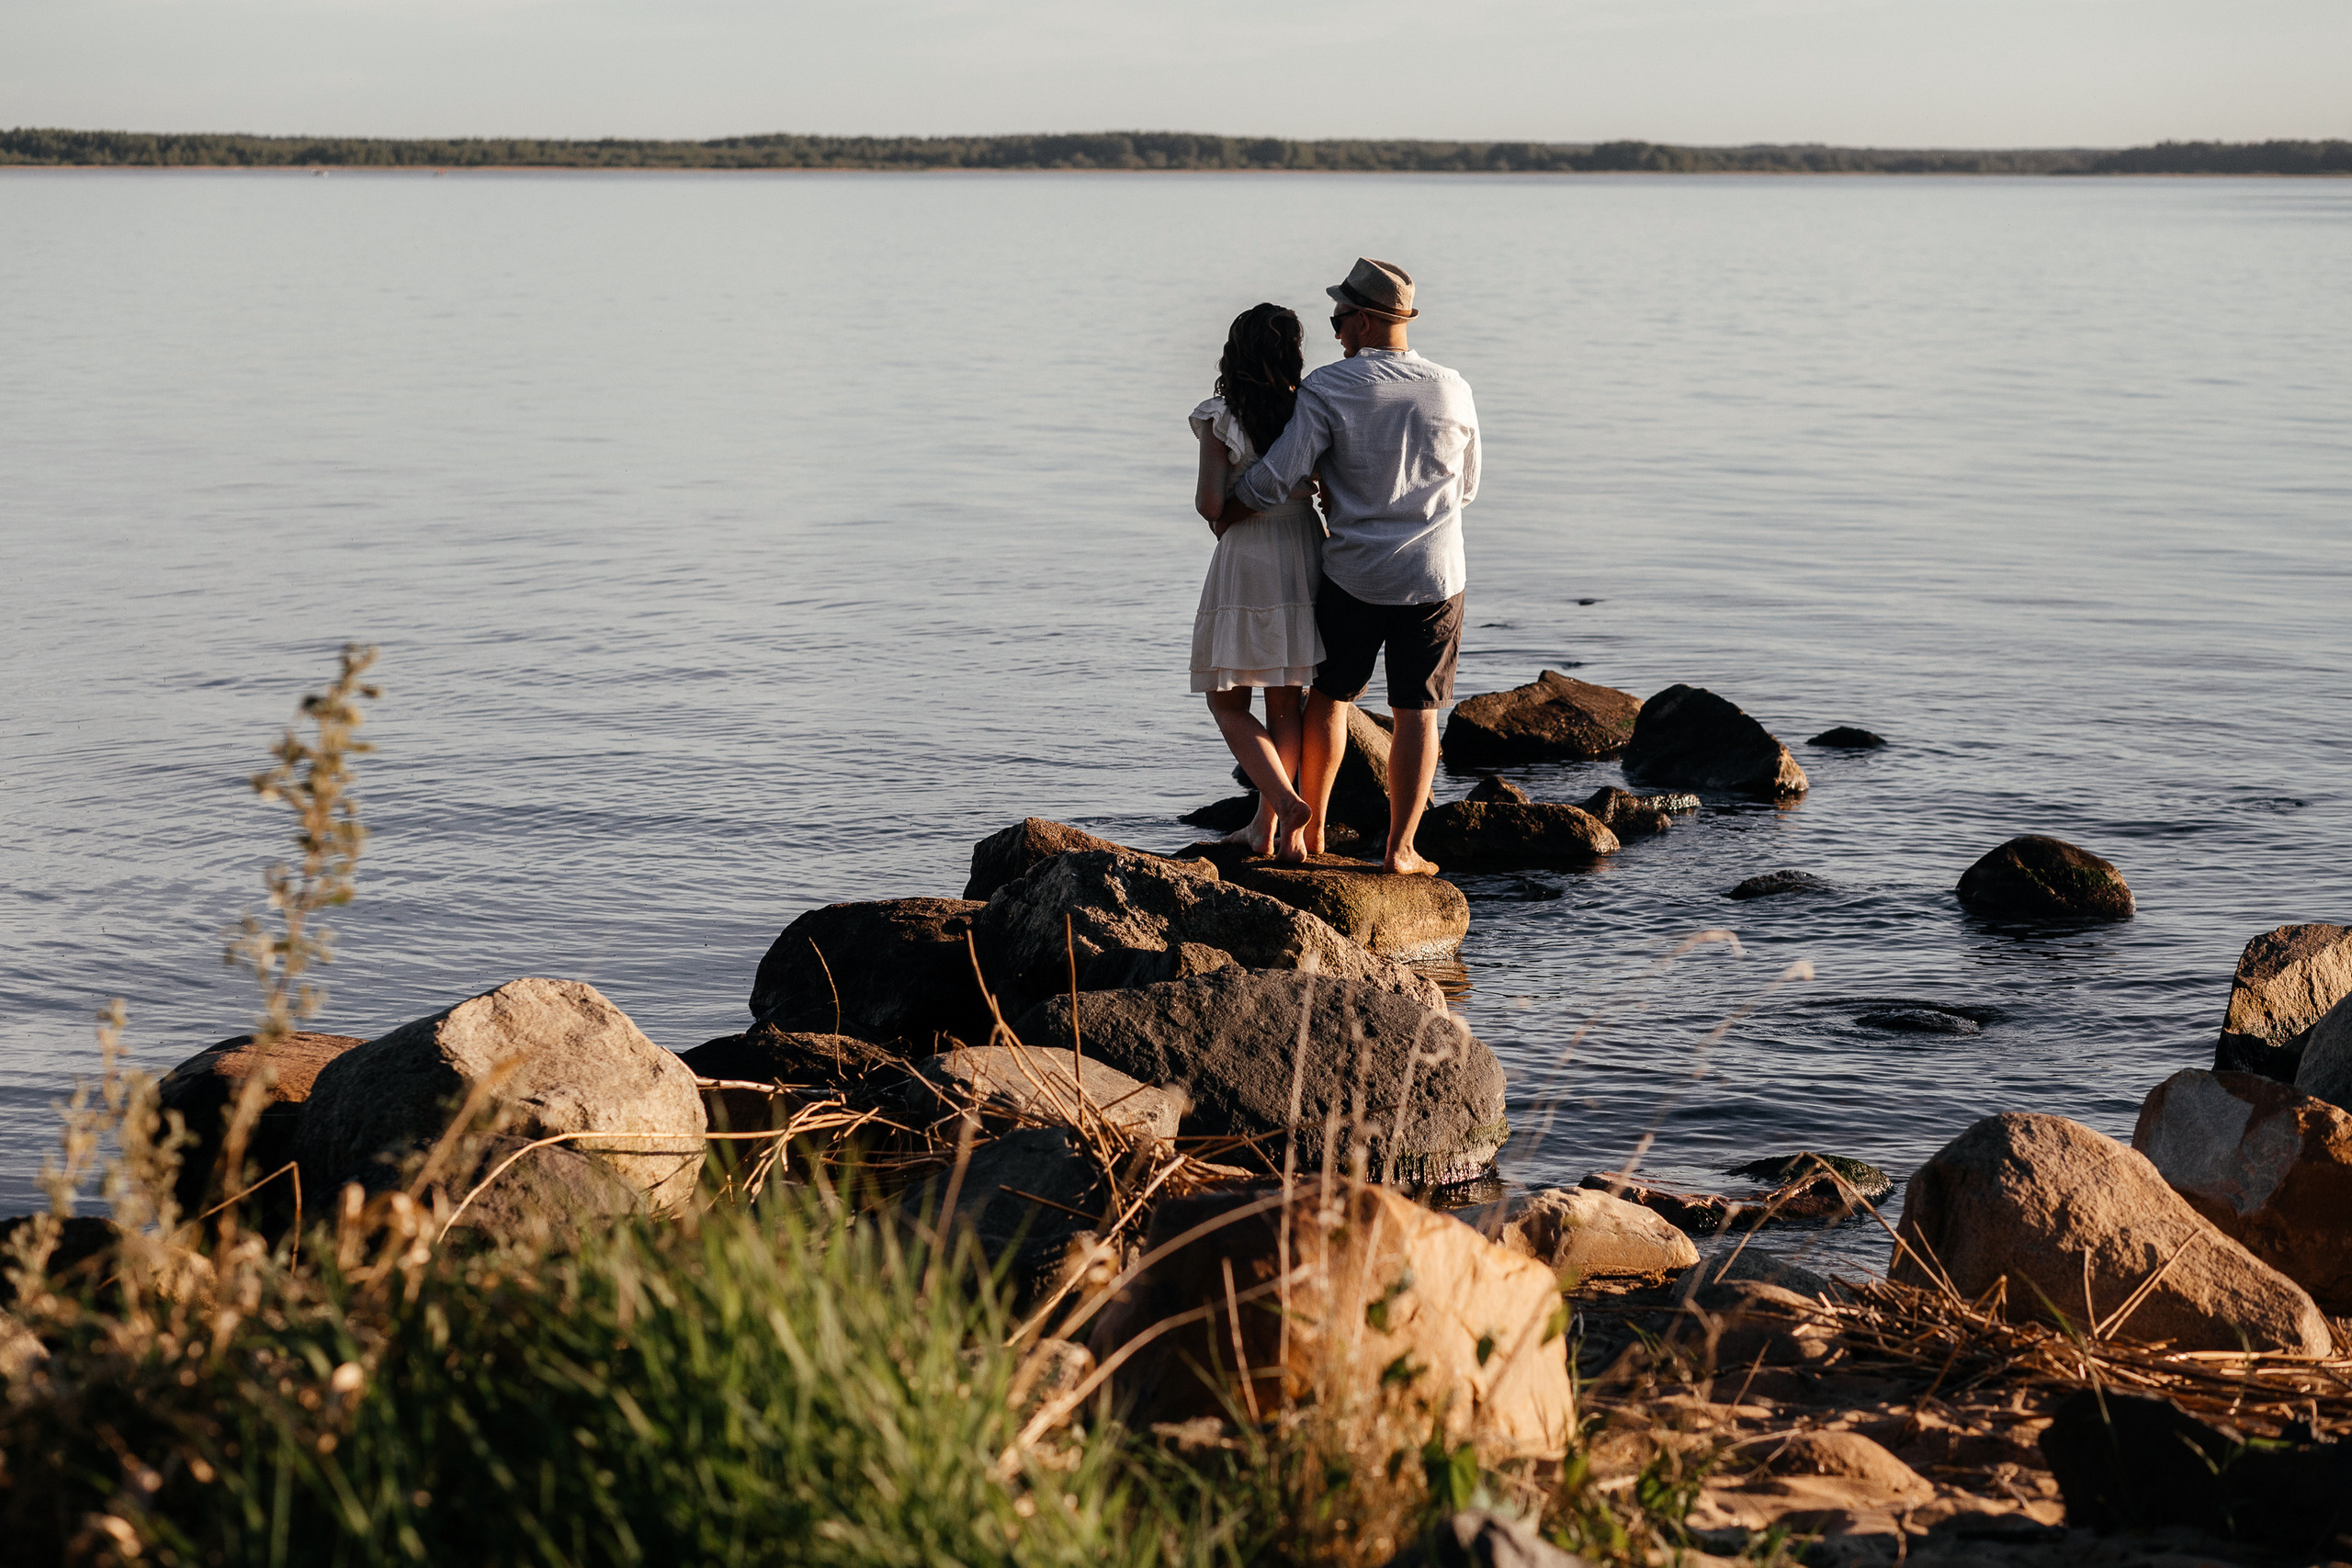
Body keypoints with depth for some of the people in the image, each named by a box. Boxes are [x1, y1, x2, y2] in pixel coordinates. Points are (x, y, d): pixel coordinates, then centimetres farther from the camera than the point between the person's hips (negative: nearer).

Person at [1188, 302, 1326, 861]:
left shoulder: (1219, 418, -10)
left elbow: (1210, 502, -16)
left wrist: (1224, 520, 5)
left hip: (1245, 563, -4)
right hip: (1307, 558, 4)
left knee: (1228, 703, 7)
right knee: (1287, 700, 13)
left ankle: (1286, 803, -14)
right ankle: (1266, 829, 17)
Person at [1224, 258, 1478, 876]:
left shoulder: (1327, 389, -10)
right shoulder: (1452, 391, 0)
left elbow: (1276, 477, -14)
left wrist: (1225, 513, 4)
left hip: (1354, 575, -1)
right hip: (1435, 576, 1)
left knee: (1329, 695, 17)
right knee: (1417, 711, 5)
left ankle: (1309, 828, 26)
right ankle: (1400, 848, 5)